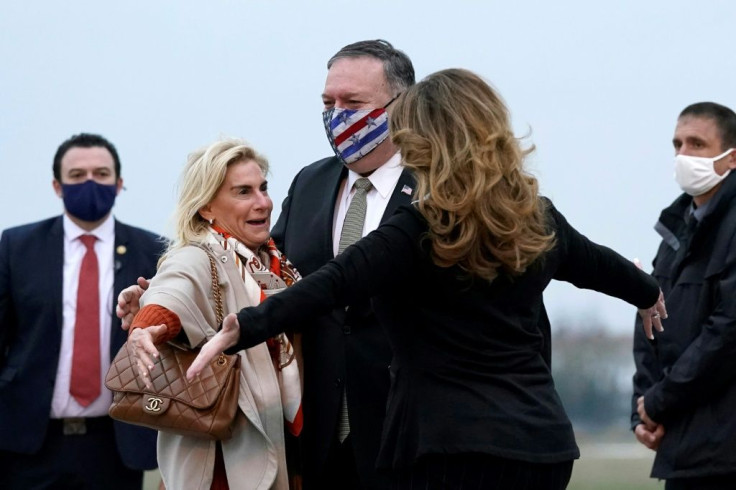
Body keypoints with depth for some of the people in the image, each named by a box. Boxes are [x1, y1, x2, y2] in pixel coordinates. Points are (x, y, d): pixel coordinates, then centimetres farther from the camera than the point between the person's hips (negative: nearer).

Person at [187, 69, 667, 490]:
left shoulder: (419, 232, -11)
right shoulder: (537, 220, 11)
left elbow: (333, 284, -24)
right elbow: (596, 263, 31)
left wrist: (245, 329, -33)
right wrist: (648, 291, 52)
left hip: (455, 448, -7)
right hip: (543, 441, 7)